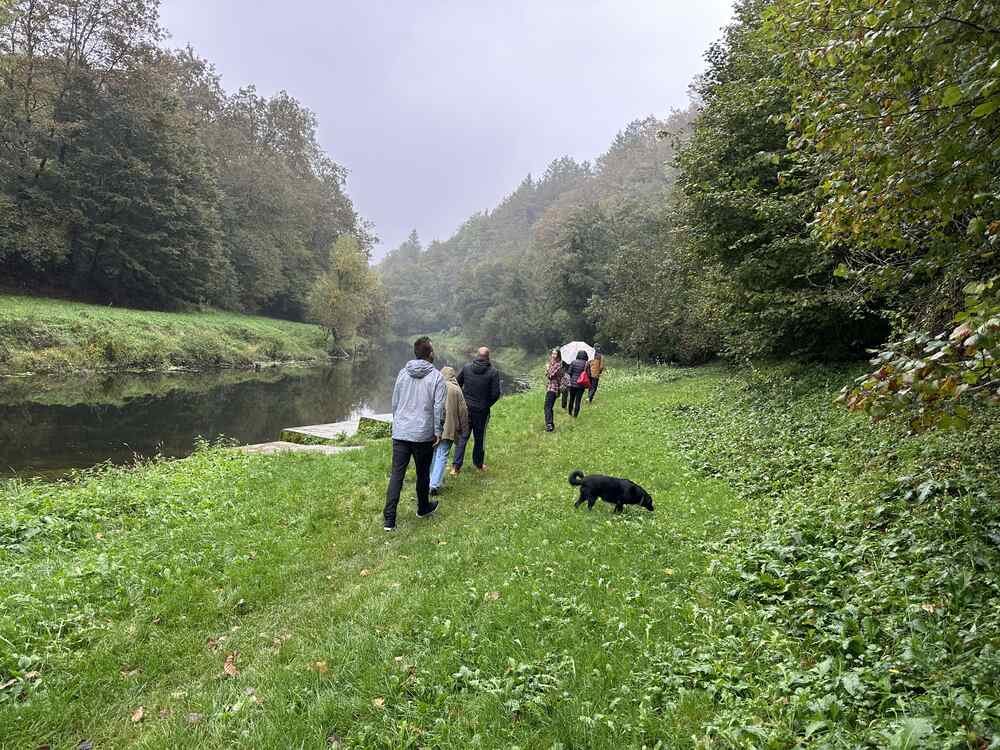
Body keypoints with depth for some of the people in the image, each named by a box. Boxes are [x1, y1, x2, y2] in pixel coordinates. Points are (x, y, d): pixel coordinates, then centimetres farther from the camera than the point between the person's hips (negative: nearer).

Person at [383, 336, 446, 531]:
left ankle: (389, 519, -1)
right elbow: (439, 407, -10)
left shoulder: (403, 373, 5)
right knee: (423, 473, 15)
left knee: (396, 474, 4)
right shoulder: (436, 377, -8)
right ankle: (423, 508, 35)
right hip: (424, 434, -3)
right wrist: (437, 431, -1)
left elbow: (395, 402, 11)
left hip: (400, 433, 3)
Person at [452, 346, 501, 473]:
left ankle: (456, 466, 2)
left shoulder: (466, 367, -2)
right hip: (482, 410, -2)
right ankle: (479, 464, 28)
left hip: (465, 408, 2)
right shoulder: (493, 372, -10)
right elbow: (495, 394, -11)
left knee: (462, 437, 7)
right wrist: (487, 404, 7)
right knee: (479, 438, 14)